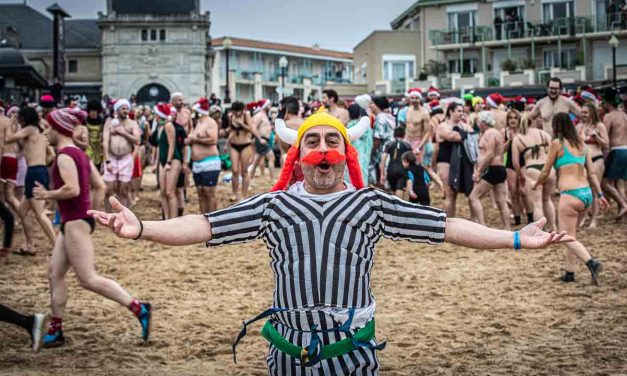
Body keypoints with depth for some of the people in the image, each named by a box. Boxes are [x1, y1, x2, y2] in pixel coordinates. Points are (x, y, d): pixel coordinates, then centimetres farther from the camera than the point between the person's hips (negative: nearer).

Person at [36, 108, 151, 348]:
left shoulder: (64, 156, -15)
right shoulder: (78, 153, 14)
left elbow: (72, 189, -27)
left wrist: (46, 195, -13)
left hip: (75, 222, -10)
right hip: (73, 221, 10)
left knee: (88, 279, -9)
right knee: (55, 273, 11)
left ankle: (138, 309, -10)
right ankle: (55, 330, 15)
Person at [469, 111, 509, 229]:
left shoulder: (489, 133, -10)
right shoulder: (496, 133, 21)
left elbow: (490, 154, -21)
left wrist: (478, 171, -18)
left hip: (492, 170, -10)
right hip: (500, 169, 10)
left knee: (474, 197, -10)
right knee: (502, 202, 8)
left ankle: (482, 225, -19)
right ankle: (507, 230, 7)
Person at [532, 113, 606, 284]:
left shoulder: (557, 143, -4)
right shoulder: (581, 144, 14)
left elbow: (545, 172, 3)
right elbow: (591, 172, 14)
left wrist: (535, 184, 21)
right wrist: (600, 194, 17)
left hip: (570, 194, -7)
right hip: (587, 193, 7)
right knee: (571, 234, 18)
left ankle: (592, 263, -24)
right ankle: (570, 272, 20)